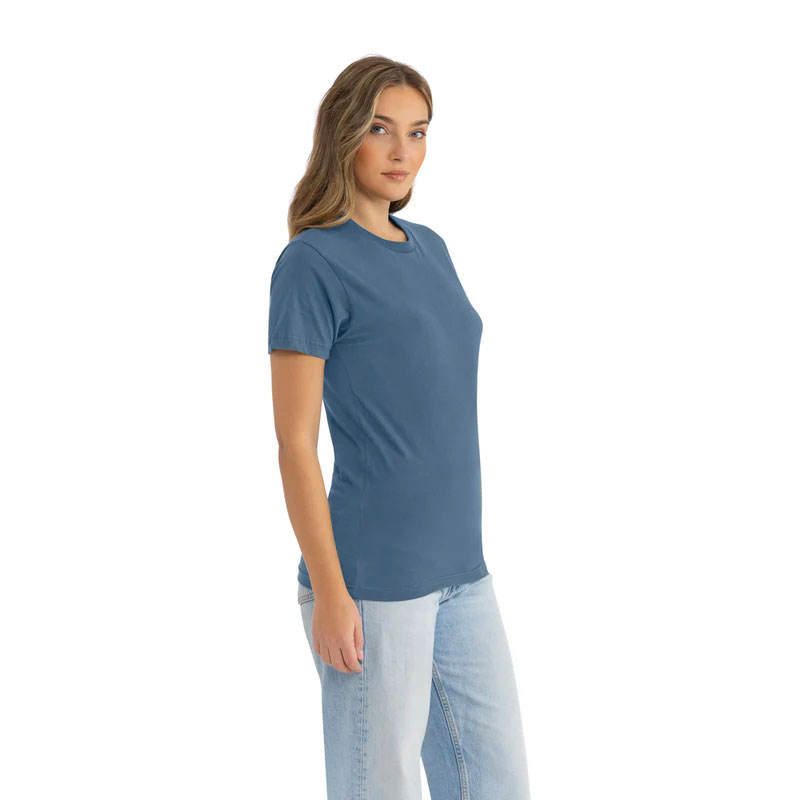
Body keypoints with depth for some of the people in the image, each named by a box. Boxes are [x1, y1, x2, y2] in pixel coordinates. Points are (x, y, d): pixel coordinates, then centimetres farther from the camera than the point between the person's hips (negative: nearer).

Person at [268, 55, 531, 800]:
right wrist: (328, 594, -15)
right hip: (371, 583, -8)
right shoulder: (310, 264, -11)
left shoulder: (428, 250, 12)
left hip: (459, 572, 8)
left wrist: (459, 552, 18)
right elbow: (294, 440, -13)